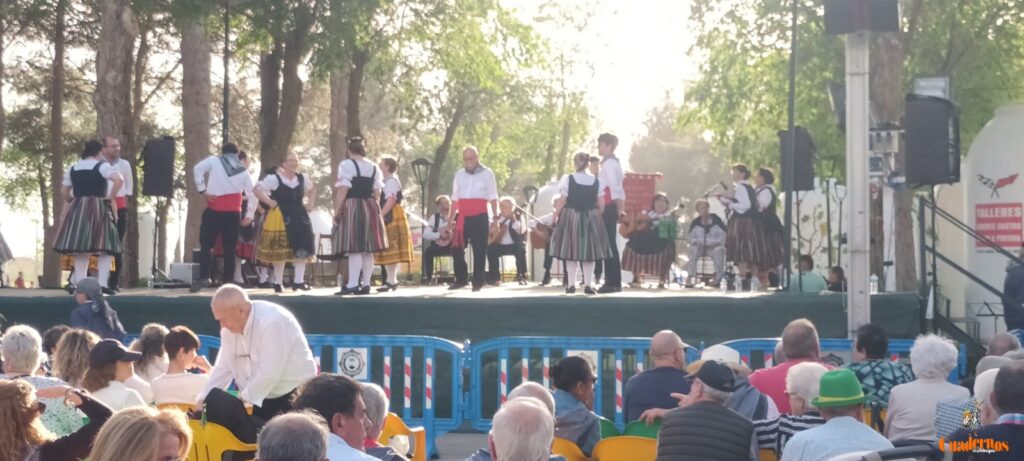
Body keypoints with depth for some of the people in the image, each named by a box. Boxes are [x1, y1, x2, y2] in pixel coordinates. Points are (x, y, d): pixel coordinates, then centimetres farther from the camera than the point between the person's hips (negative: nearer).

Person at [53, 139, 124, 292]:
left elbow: (64, 192, 14)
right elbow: (119, 180, -19)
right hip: (98, 208, -5)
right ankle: (102, 283, -13)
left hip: (78, 209, 5)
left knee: (80, 247, 7)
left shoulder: (72, 168, 12)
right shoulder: (102, 166, -3)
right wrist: (111, 198, -9)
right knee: (106, 246, 0)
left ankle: (80, 284, 3)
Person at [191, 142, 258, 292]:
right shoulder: (244, 170, 14)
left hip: (214, 210, -2)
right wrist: (249, 215, 15)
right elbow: (252, 193, 11)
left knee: (206, 244, 1)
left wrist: (202, 190, -9)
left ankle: (204, 278, -14)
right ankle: (228, 281, 4)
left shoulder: (214, 161, 7)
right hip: (233, 212, 2)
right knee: (230, 248, 7)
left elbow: (197, 169, -10)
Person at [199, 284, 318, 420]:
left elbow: (270, 373, -28)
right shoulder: (230, 328, 0)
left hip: (295, 397, -8)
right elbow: (223, 368, 4)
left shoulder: (273, 322, -25)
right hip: (263, 398, 8)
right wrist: (204, 400, -6)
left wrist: (242, 399, -20)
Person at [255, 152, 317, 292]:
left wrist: (310, 203, 13)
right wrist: (269, 202, -15)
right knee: (280, 251, 0)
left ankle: (299, 281, 3)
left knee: (302, 248, -2)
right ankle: (278, 283, 10)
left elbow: (312, 189, 28)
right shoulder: (274, 179, -9)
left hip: (299, 216, 5)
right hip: (280, 218, -5)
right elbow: (256, 189, -13)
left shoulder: (302, 178, 9)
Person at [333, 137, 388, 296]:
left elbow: (343, 190, -12)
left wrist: (337, 211, -9)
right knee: (368, 249, 7)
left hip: (352, 207, -6)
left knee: (354, 248, -11)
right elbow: (377, 193, 12)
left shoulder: (346, 164, -5)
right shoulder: (373, 167, 14)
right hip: (371, 208, 6)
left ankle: (352, 285, -16)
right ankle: (366, 284, 8)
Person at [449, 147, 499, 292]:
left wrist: (495, 218, -6)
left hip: (479, 217, -4)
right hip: (462, 217, 4)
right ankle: (461, 279, 14)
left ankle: (478, 281, 7)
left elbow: (493, 197, 0)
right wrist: (450, 220, 11)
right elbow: (455, 199, 14)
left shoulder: (487, 173, 1)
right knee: (456, 248, 2)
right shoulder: (459, 175, 12)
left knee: (479, 250, 0)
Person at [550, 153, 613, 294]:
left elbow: (562, 201, -9)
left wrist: (555, 215, 2)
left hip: (571, 217, -2)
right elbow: (601, 204, 1)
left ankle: (571, 284, 7)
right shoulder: (596, 181, 0)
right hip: (591, 218, 2)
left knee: (571, 251, 7)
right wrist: (597, 216, 15)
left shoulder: (567, 179, -8)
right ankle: (588, 285, 3)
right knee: (589, 250, 7)